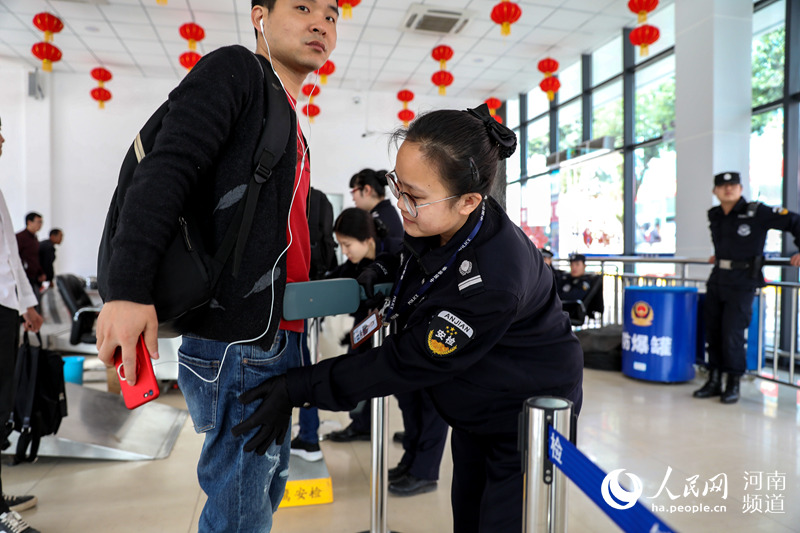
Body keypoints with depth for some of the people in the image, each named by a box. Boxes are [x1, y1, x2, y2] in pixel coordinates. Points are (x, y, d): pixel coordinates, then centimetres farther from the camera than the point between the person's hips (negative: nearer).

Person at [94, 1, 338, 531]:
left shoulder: (290, 124, 20)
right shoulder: (235, 70, -6)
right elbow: (164, 171, -19)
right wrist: (127, 290, -28)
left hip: (274, 338, 10)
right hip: (238, 344, -10)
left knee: (269, 477, 22)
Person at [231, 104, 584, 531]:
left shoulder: (491, 283, -38)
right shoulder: (437, 225, -14)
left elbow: (407, 363, -30)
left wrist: (298, 389, -26)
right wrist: (382, 275, -7)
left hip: (528, 413, -7)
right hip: (473, 413, 8)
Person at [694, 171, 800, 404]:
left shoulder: (757, 212, -9)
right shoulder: (714, 215, 9)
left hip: (742, 283, -6)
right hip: (717, 279, 6)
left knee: (732, 333, -8)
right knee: (712, 331, 7)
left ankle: (733, 385, 9)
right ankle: (714, 381, 19)